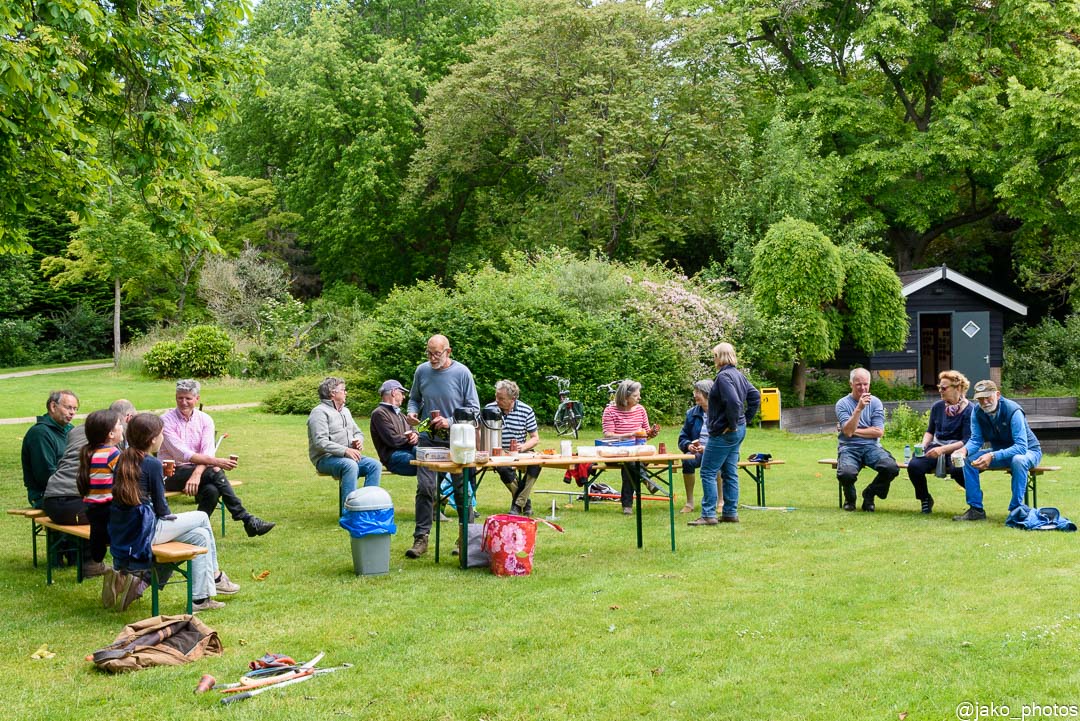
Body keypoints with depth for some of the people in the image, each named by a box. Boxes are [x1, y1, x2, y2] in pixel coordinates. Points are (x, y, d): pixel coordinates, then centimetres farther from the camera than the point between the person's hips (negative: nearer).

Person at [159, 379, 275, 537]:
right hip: (172, 474, -4)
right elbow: (182, 453, -18)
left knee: (212, 490, -31)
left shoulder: (205, 420, 5)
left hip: (197, 470, 4)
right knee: (214, 473, -28)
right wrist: (216, 462, -27)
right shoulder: (166, 420, -7)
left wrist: (197, 474, -29)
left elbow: (208, 451, -8)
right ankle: (247, 520, -26)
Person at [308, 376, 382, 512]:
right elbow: (320, 442, -19)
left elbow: (358, 433, 28)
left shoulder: (345, 411, 22)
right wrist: (345, 450, -28)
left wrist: (358, 440, 2)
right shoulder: (319, 412, -7)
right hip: (326, 458, -8)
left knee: (375, 465, -17)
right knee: (350, 465, -37)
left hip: (349, 456, 8)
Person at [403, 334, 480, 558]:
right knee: (425, 487, -6)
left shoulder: (462, 373, -8)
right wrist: (412, 412, -6)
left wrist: (450, 422, -17)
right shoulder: (422, 371, 0)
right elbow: (414, 398, 15)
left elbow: (473, 408, -5)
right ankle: (421, 537, -1)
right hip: (428, 438, 2)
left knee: (462, 488, 7)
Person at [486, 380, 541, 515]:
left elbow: (535, 438, 4)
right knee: (504, 468, -37)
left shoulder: (526, 410, 0)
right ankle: (525, 501, -13)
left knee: (536, 462, -32)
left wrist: (523, 447, -17)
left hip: (520, 452, 1)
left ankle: (518, 503, -20)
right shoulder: (489, 409, 0)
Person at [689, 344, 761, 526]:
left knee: (708, 473, -5)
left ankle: (708, 514, -4)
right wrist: (746, 419, 15)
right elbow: (755, 395, 18)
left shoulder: (723, 376, -17)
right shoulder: (738, 375, 12)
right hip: (738, 431, 10)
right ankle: (730, 513, 17)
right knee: (730, 473, 13)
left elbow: (733, 402, -29)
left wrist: (732, 424, -17)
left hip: (724, 433, -10)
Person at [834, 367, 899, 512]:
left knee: (892, 468, -28)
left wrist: (855, 431, -7)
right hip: (849, 448, -2)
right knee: (846, 473, -35)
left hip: (871, 446, 2)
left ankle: (869, 494, 3)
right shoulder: (842, 404, 1)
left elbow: (879, 432, -1)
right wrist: (859, 408, -21)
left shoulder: (875, 402, 9)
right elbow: (848, 431, -13)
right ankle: (850, 498, 4)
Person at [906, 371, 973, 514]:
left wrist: (943, 449, -23)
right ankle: (925, 499, 3)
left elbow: (966, 441, -13)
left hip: (957, 449, -5)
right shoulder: (937, 407, 7)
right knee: (914, 466, -25)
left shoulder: (969, 409, -9)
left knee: (957, 469, -39)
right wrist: (923, 445, 1)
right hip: (937, 447, 5)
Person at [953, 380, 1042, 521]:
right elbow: (976, 440, -6)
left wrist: (993, 456, -45)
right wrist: (965, 450, -30)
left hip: (1028, 451, -6)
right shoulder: (977, 412, -11)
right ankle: (976, 509, -7)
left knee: (1018, 460, -39)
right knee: (968, 459, -13)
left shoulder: (1013, 411, -29)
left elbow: (1021, 447, -34)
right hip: (1001, 452, 6)